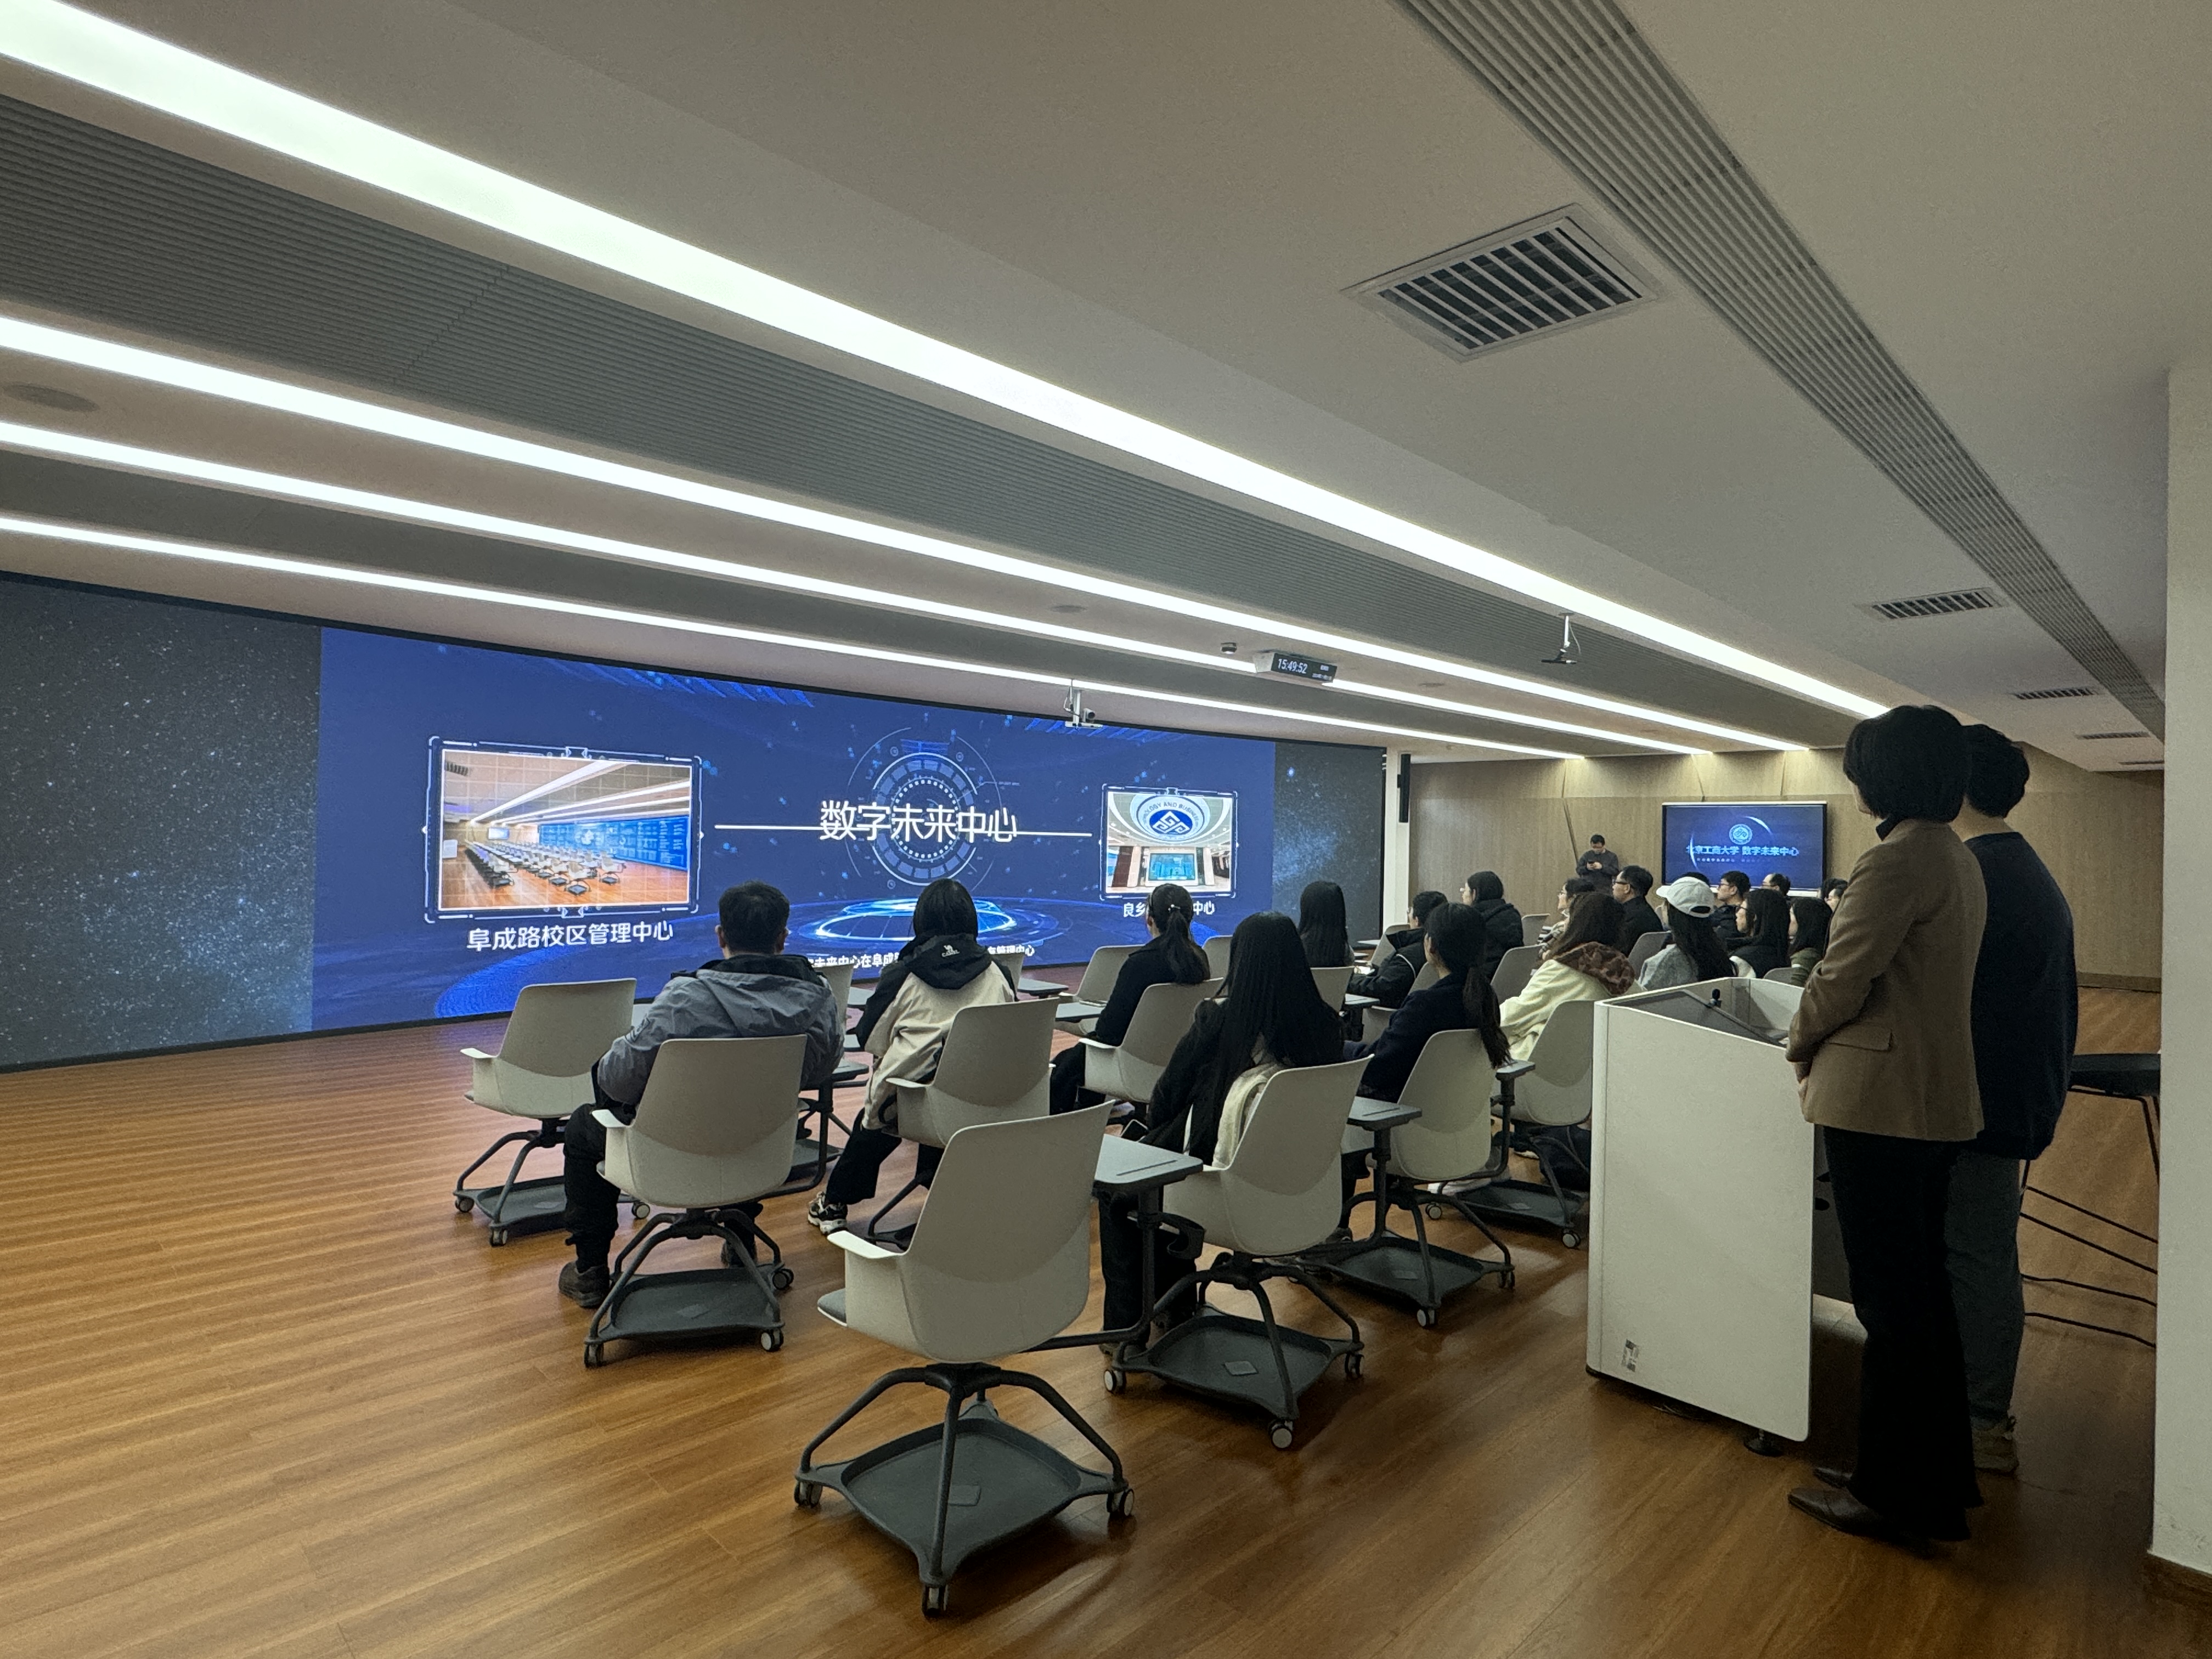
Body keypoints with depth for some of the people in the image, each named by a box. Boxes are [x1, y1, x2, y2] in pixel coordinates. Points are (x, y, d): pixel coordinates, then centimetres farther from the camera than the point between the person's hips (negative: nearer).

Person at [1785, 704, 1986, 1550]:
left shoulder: (1899, 858, -18)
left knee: (1890, 1299, 2)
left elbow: (1843, 976, -16)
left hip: (1880, 1100, -10)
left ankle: (1892, 1495, 15)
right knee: (1923, 1290, 19)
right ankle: (1939, 1478, 32)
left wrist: (1799, 1041, 1)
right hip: (1940, 1100, 10)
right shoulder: (1958, 857, 13)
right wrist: (1823, 1037, 12)